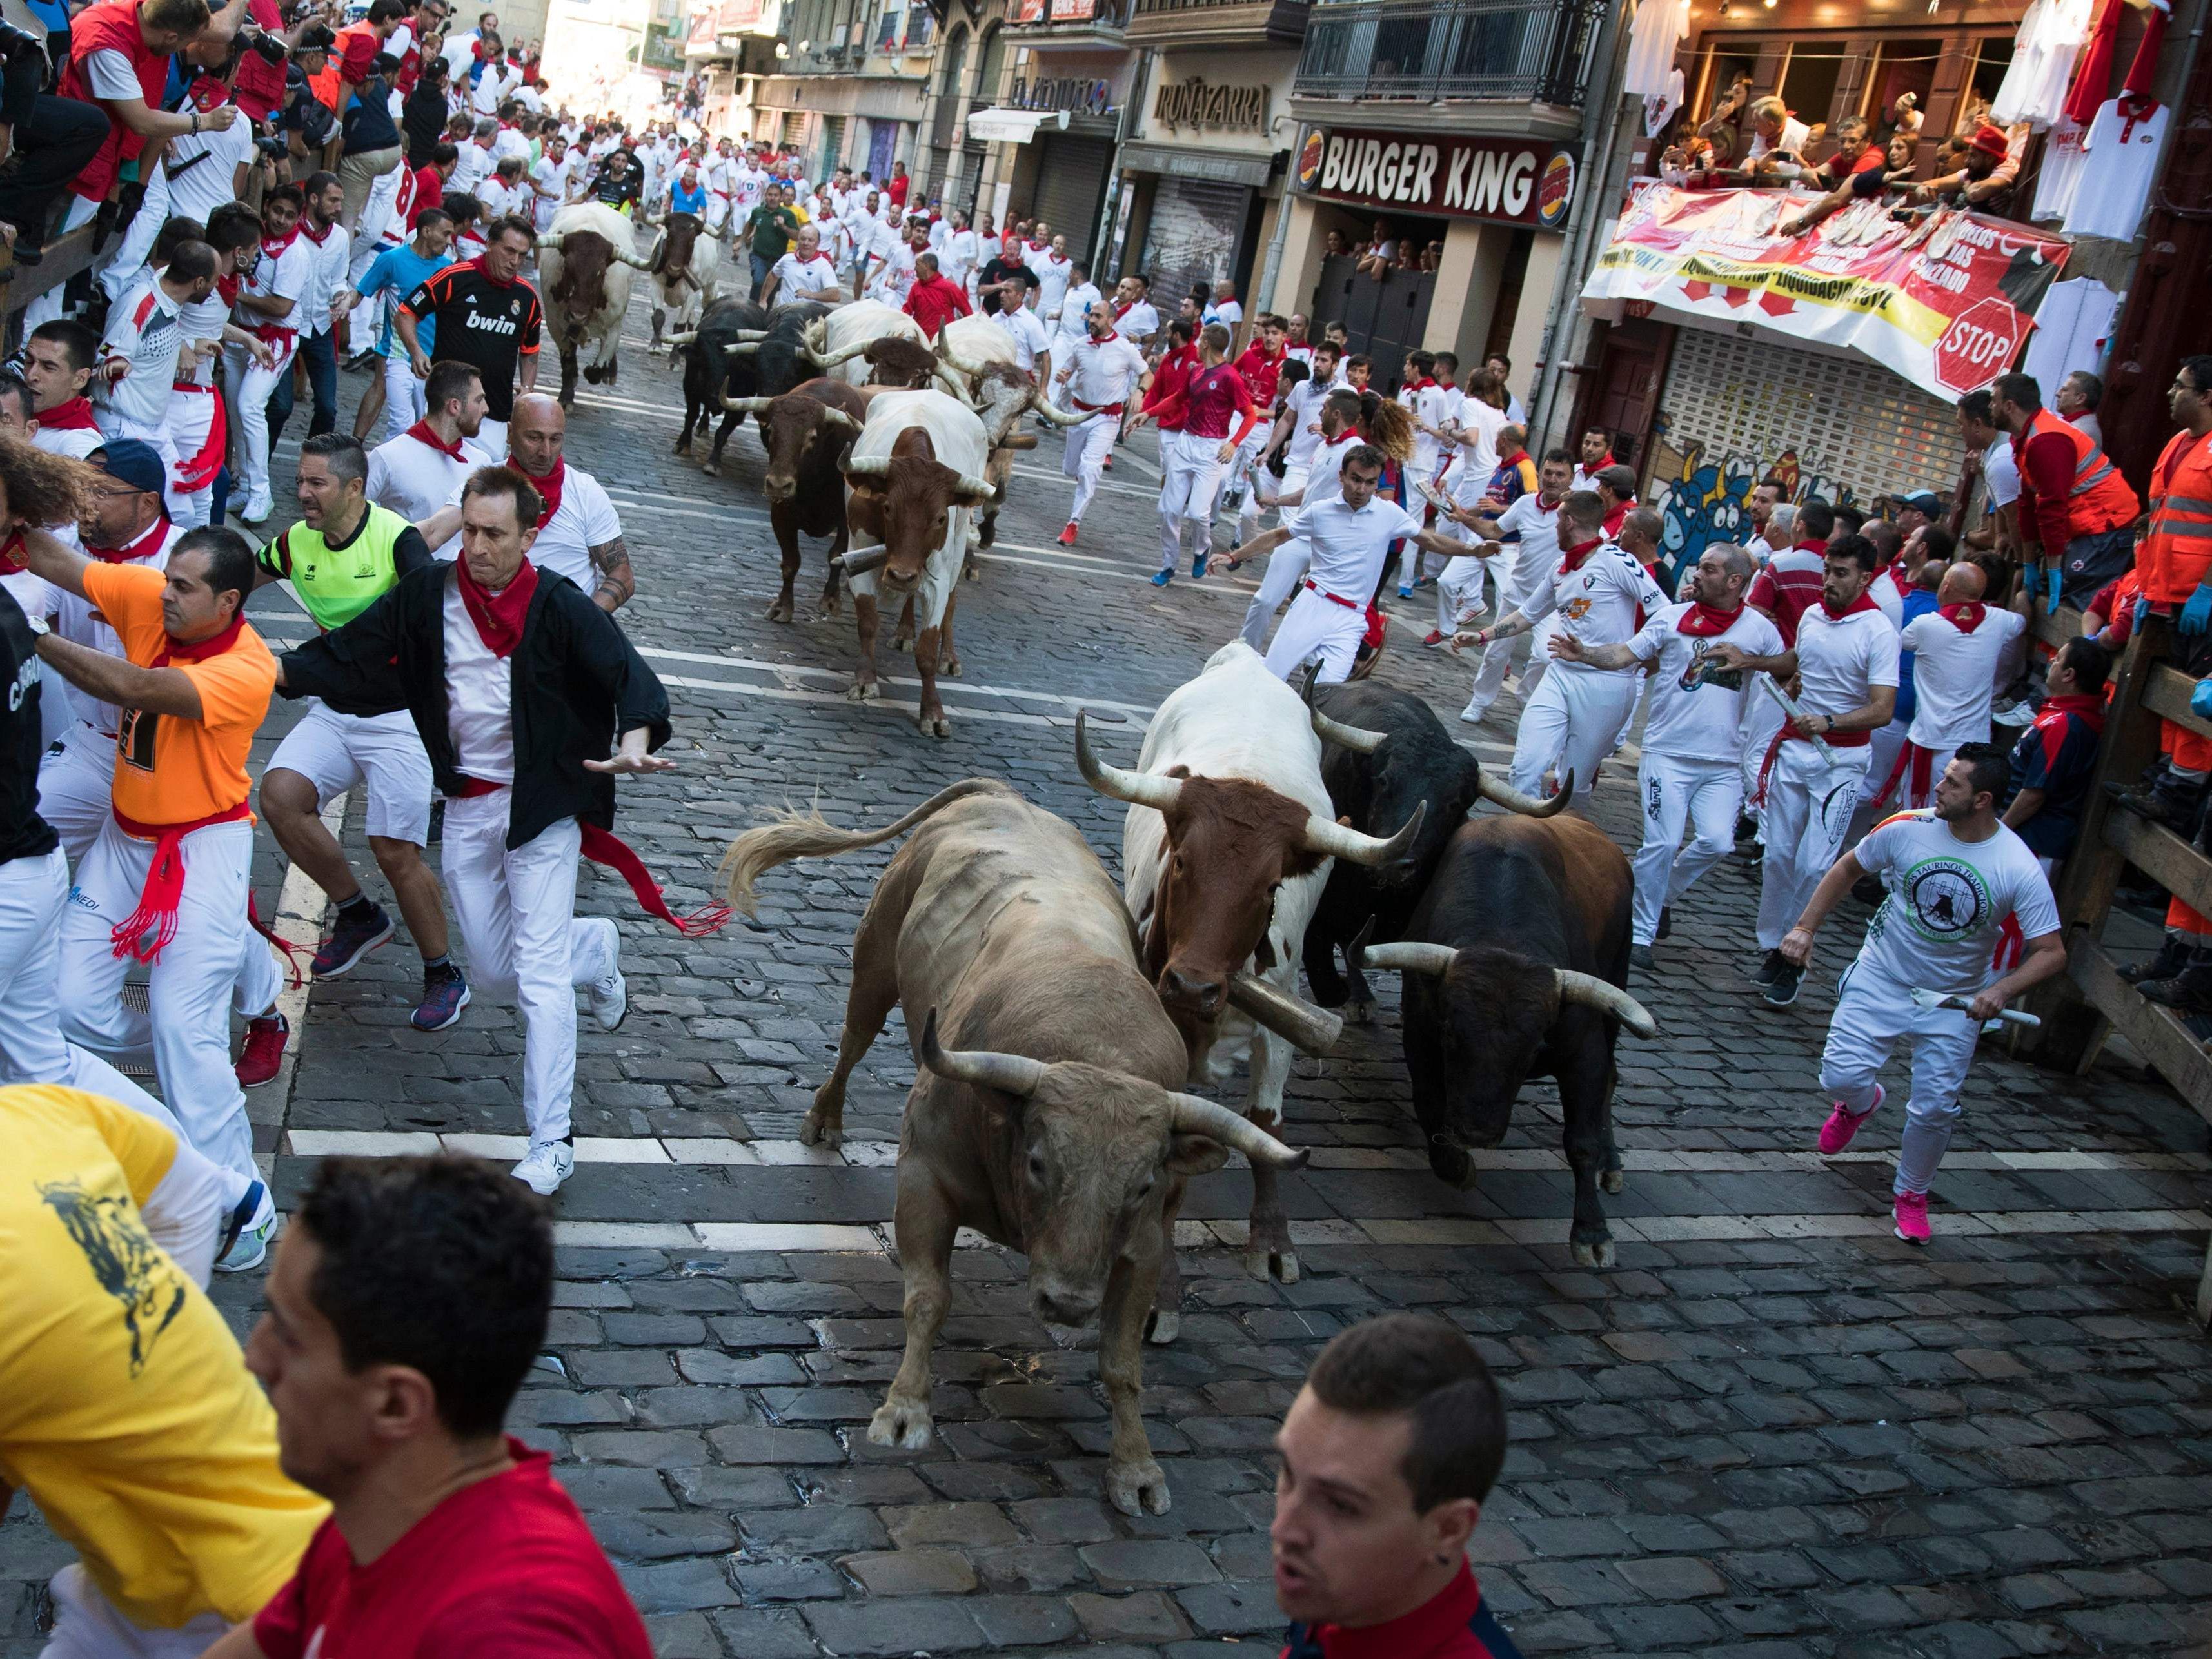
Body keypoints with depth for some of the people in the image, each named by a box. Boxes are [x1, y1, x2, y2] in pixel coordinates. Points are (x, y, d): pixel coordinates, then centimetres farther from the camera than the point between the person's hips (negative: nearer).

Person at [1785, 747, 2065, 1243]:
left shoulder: (2020, 870, -19)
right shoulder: (1908, 828, -14)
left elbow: (2052, 953, -15)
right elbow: (1848, 869, 4)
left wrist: (2001, 990, -32)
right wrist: (1805, 928, -3)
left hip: (1955, 1002, -1)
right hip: (1882, 979, 1)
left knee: (1935, 1109, -2)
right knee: (1842, 1076, -10)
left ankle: (1911, 1195, 27)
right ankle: (1859, 1103, 31)